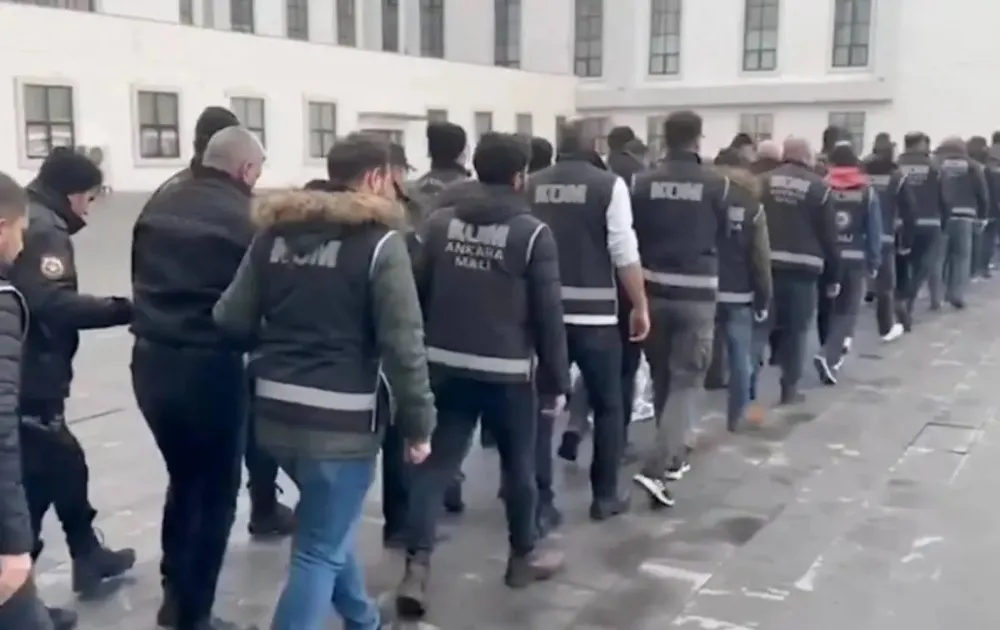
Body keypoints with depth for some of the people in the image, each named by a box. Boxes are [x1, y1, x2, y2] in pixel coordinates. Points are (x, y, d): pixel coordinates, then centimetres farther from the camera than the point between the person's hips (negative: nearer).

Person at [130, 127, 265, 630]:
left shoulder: (159, 206, 7)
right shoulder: (243, 219, -11)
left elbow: (139, 277, 13)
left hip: (150, 359, 7)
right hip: (209, 366, -6)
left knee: (184, 476, 24)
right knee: (216, 490, 10)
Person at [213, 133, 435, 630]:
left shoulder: (276, 231, 8)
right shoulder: (380, 243, -9)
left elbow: (232, 318, 7)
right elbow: (404, 346, -13)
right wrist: (419, 423, -4)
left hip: (275, 412, 7)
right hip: (342, 419, -7)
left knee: (327, 524, 27)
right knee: (320, 550, 4)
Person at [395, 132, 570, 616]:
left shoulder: (439, 223, 5)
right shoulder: (533, 233, -9)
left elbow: (418, 295, 9)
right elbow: (548, 315, -8)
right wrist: (557, 379, 0)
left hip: (444, 367, 4)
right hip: (507, 371, -3)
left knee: (434, 464, 6)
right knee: (518, 464, 15)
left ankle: (417, 564, -3)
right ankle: (524, 556, 31)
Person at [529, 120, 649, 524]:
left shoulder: (532, 186, 4)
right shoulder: (609, 184, -6)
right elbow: (624, 253, -11)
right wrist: (640, 306, -2)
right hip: (595, 314, -3)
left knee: (542, 404, 12)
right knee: (608, 406, 13)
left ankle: (537, 498, 13)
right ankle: (604, 496, 19)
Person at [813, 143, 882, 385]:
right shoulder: (867, 192, -1)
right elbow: (874, 230, -1)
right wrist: (874, 262, 6)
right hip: (855, 259, -1)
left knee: (828, 308, 18)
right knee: (847, 311, 3)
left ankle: (832, 353, 31)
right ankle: (829, 355, -16)